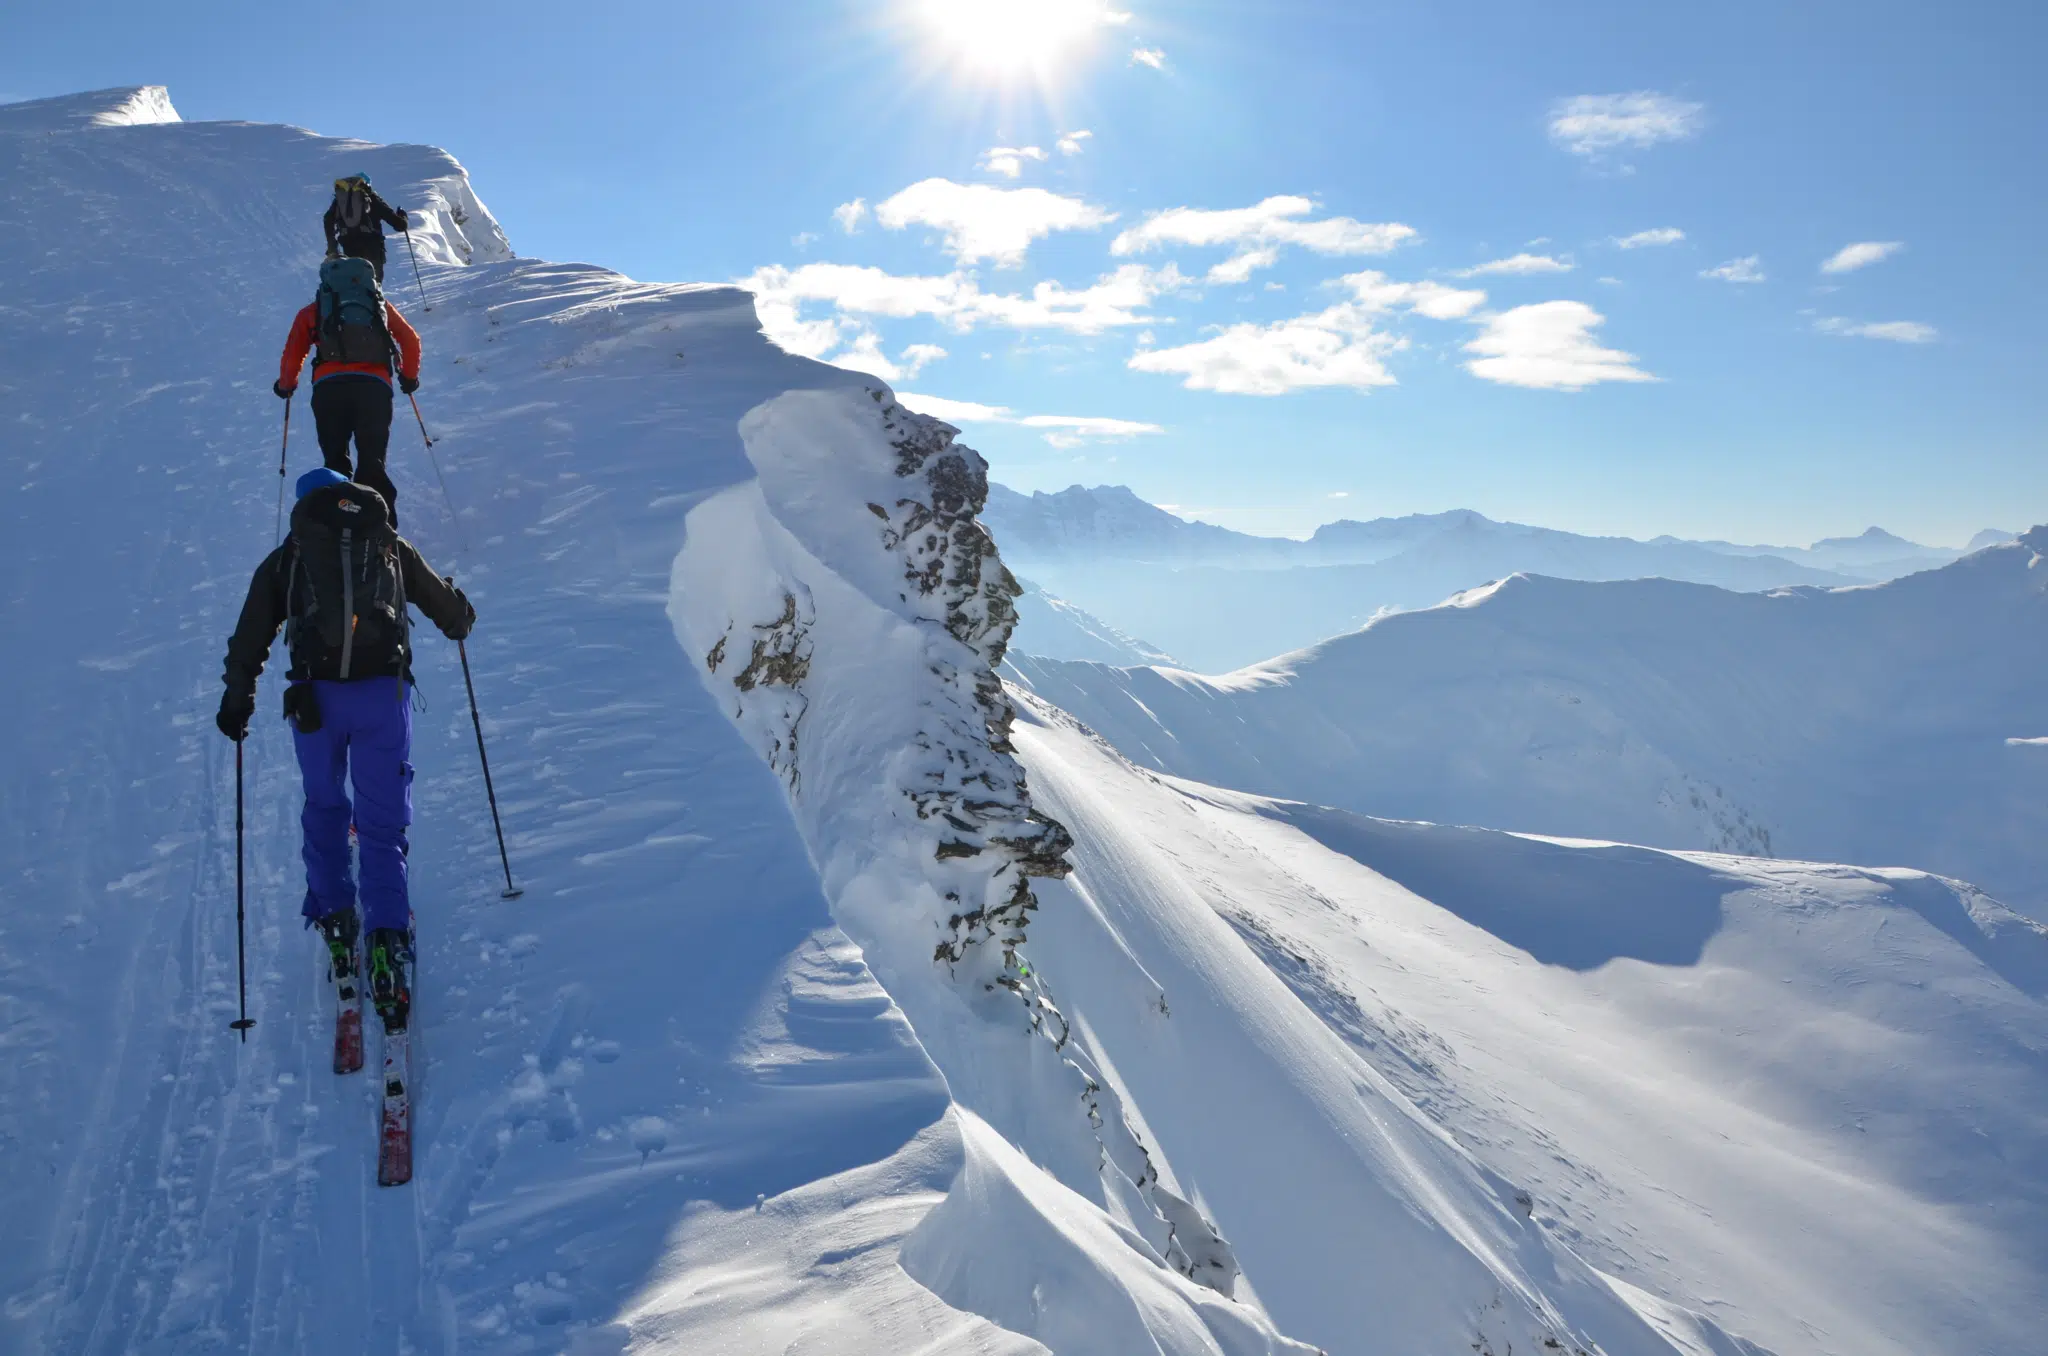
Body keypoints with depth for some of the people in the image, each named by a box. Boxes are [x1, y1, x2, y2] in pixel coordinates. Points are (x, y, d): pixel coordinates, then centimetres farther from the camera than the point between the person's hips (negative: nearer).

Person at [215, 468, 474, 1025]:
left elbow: (252, 635, 12)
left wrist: (236, 698, 22)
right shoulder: (389, 545, 16)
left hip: (314, 695, 1)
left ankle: (334, 917, 27)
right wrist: (462, 620, 48)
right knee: (382, 822, 6)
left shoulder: (285, 558, 15)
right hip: (383, 691, 0)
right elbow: (443, 603, 26)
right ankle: (386, 937, -8)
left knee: (323, 808, 24)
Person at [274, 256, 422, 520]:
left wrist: (285, 385, 33)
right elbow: (411, 341, 20)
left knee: (335, 462, 9)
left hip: (329, 386, 0)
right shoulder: (380, 305, 25)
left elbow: (292, 354, 16)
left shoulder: (312, 312, 22)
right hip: (375, 386, 0)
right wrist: (409, 377, 34)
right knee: (372, 463, 3)